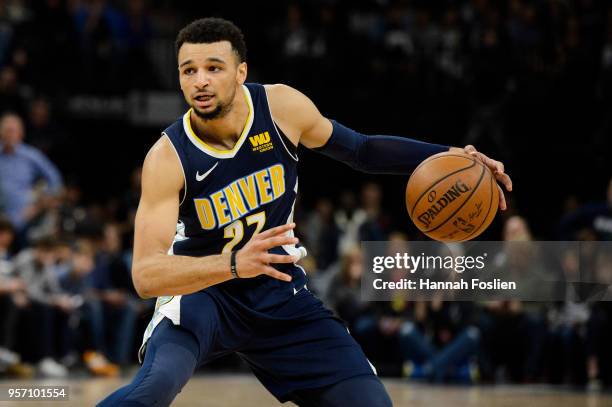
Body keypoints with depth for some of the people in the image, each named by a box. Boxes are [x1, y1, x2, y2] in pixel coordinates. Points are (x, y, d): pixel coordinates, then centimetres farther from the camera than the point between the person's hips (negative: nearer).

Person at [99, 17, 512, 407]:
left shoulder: (283, 107, -13)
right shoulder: (168, 158, -23)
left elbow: (360, 150, 6)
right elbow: (145, 274, -30)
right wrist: (234, 265, -46)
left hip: (280, 296, 4)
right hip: (200, 292, -4)